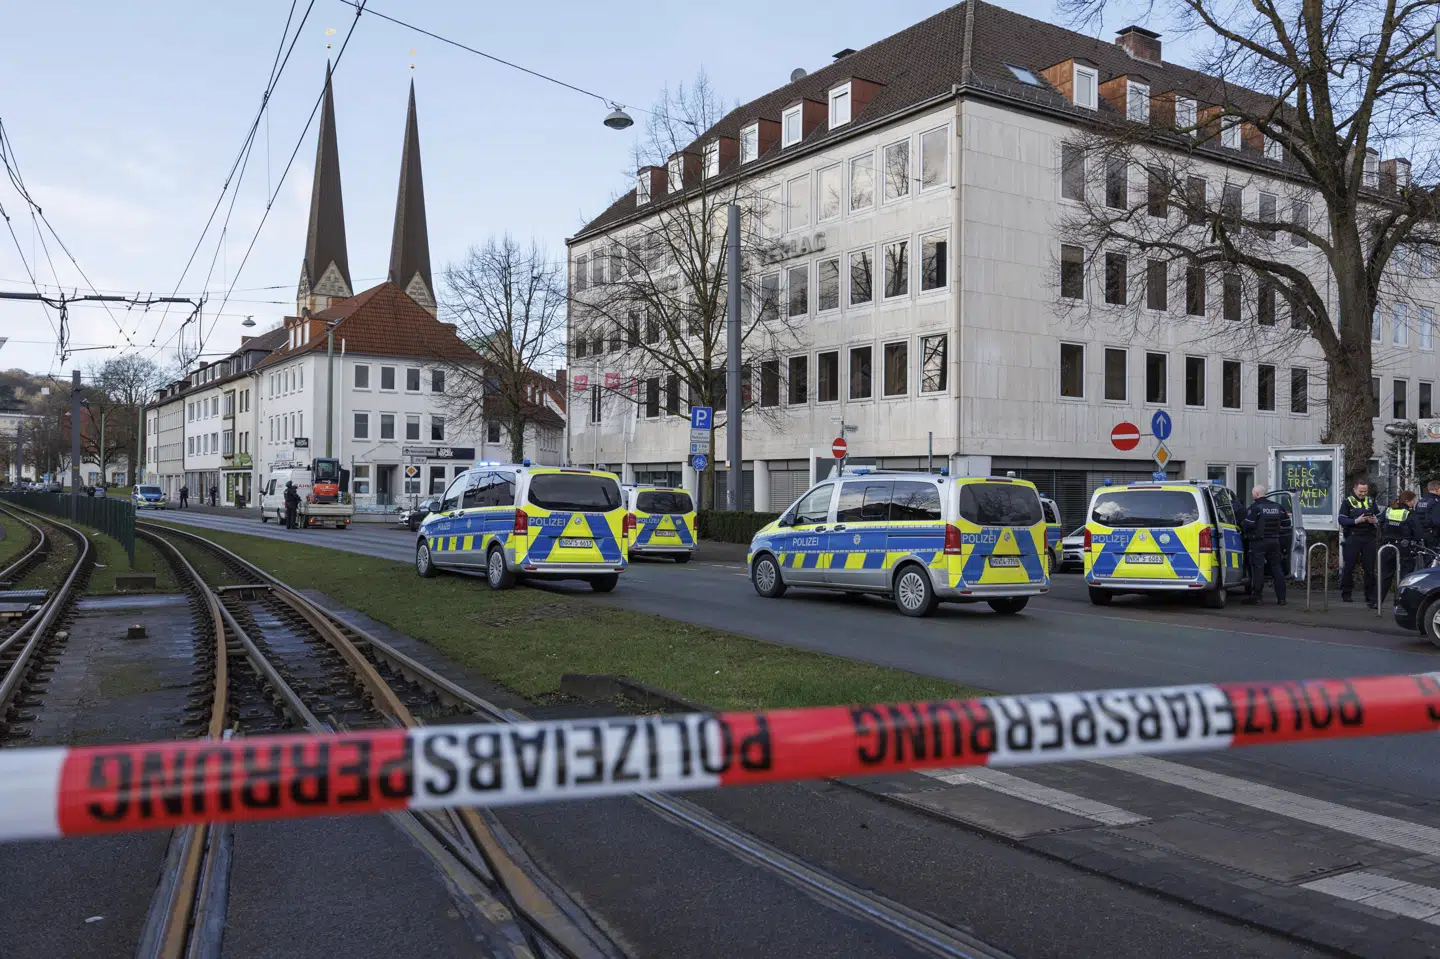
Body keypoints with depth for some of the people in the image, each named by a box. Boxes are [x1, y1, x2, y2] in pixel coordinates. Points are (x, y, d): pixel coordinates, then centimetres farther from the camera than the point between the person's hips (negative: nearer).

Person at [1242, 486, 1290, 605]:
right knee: (1276, 568, 10)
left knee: (1258, 569, -4)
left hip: (1259, 542, -6)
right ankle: (1281, 598, 12)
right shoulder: (1277, 507, 11)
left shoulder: (1255, 507, -10)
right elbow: (1286, 524, 14)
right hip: (1274, 542, 6)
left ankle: (1256, 597, -5)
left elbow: (1248, 525, -16)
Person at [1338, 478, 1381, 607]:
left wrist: (1376, 521, -8)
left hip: (1369, 538, 3)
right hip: (1352, 538, -3)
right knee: (1348, 567, 0)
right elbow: (1342, 520, -6)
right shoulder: (1348, 502, 2)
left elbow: (1379, 517, 15)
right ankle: (1346, 594, 9)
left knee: (1370, 568, 2)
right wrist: (1356, 521, -20)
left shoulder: (1371, 501, 13)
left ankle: (1370, 597, 6)